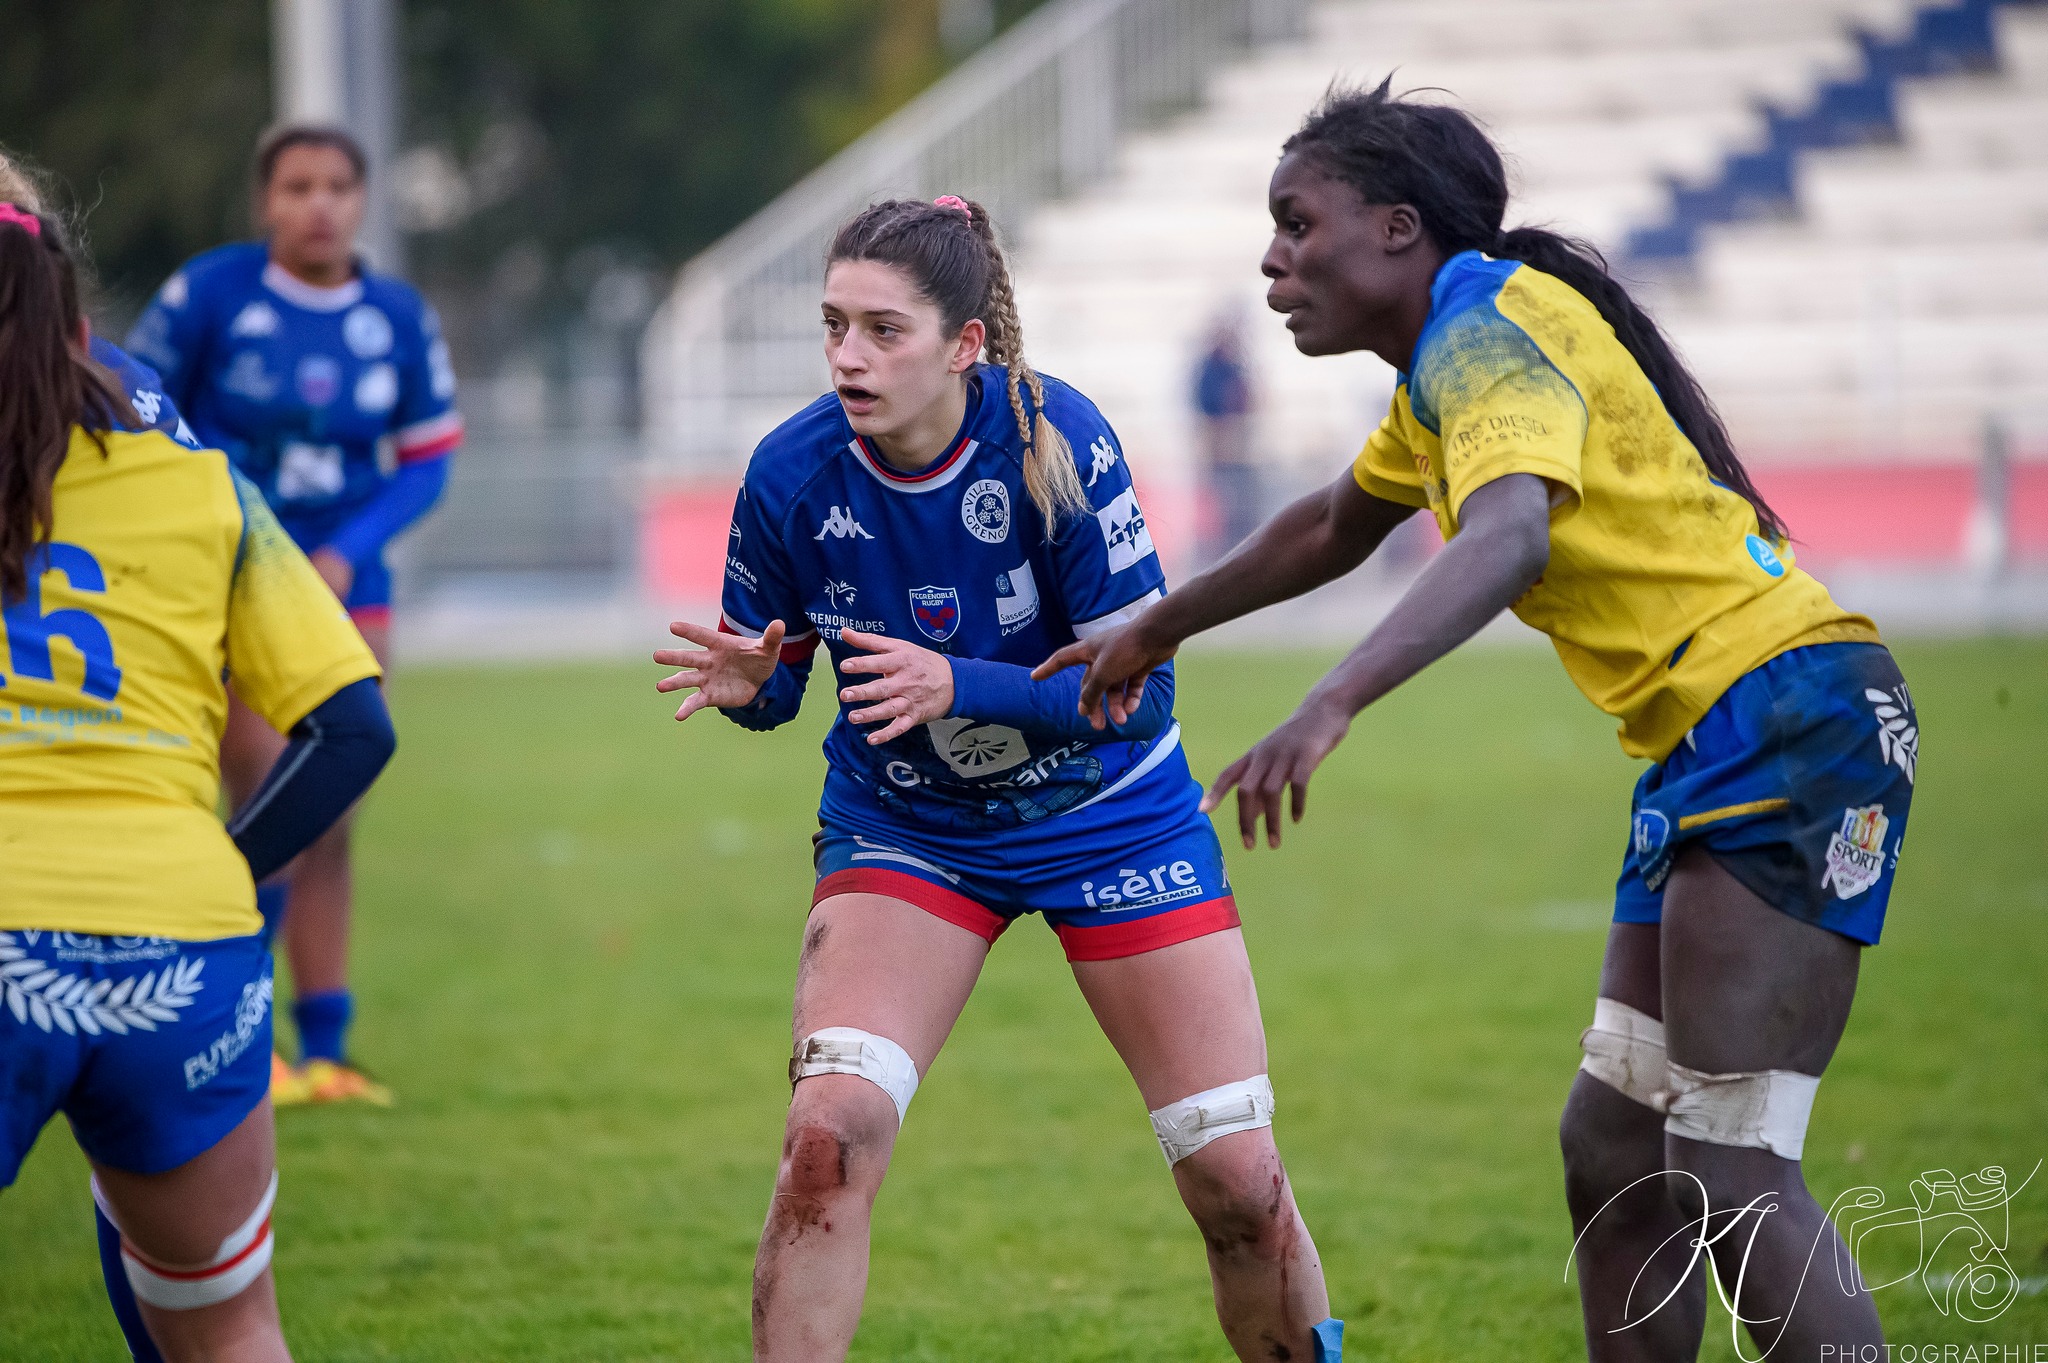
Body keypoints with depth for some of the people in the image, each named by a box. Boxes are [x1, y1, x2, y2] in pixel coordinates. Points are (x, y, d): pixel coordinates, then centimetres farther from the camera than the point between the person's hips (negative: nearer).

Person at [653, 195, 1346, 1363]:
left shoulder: (1055, 438, -24)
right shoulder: (793, 474, -17)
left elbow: (1138, 688, -22)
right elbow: (775, 685, -3)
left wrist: (958, 686, -36)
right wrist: (746, 682, -26)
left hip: (1110, 816, -1)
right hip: (904, 830, 1)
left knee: (1237, 1179, -1)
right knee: (829, 1133, -21)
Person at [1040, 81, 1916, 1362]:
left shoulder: (1490, 321, -11)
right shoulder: (1448, 355, 20)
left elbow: (1510, 536, -31)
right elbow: (1329, 532, 40)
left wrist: (1331, 704, -42)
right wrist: (1155, 630, 48)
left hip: (1790, 721, -11)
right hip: (1719, 747, 11)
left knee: (1727, 1176, -16)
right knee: (1612, 1148, 10)